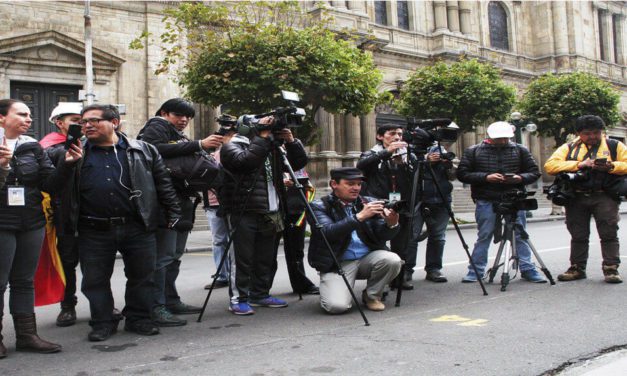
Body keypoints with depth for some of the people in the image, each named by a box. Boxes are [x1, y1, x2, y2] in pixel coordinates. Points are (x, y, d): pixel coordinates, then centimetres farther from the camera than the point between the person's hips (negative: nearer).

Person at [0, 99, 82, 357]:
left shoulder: (32, 147, 7)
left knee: (24, 281, 12)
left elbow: (50, 185, 2)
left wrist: (67, 164, -12)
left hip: (32, 225, 4)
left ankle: (27, 335, 20)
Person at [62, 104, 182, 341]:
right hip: (94, 232, 1)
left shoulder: (142, 151, 5)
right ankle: (103, 322, 25)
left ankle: (139, 318, 25)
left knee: (141, 276, 8)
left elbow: (163, 183, 6)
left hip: (137, 228, -1)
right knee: (95, 279, 8)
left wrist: (173, 213, 1)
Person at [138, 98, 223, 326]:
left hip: (182, 202, 10)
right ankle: (156, 307, -11)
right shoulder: (155, 128, 0)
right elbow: (159, 150, -22)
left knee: (174, 256, 13)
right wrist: (198, 145, -24)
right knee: (163, 255, -12)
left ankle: (171, 301, 21)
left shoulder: (180, 137, 27)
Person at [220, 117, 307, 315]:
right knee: (243, 258, -5)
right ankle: (238, 299, 2)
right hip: (244, 213, -6)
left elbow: (299, 162, 15)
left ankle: (260, 294, 22)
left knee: (267, 258, 11)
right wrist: (263, 137, -17)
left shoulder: (272, 148, 17)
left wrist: (290, 141, 0)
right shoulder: (232, 146, -1)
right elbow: (245, 161, -23)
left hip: (270, 213, 6)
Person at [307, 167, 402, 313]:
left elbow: (383, 235, 0)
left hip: (368, 258, 4)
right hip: (337, 263, -3)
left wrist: (391, 224, -23)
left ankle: (372, 295, 3)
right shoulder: (320, 206, -3)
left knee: (392, 260, -26)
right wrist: (360, 216, -29)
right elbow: (327, 232, -21)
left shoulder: (370, 203, 7)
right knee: (337, 305, -25)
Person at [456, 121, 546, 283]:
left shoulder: (520, 150, 10)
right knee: (484, 236, 1)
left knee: (520, 236, 4)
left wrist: (521, 178, -10)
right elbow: (462, 174, -1)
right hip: (486, 201, -2)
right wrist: (486, 177, -13)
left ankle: (528, 269, 14)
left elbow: (534, 172, 12)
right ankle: (475, 271, 10)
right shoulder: (473, 151, 4)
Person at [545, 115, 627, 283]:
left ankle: (611, 269, 1)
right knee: (578, 235, 8)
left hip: (605, 197, -1)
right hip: (577, 198, 1)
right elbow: (550, 165, -4)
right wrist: (578, 164, -14)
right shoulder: (568, 148, 10)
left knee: (609, 234, -5)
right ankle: (577, 268, 17)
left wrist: (611, 166, -16)